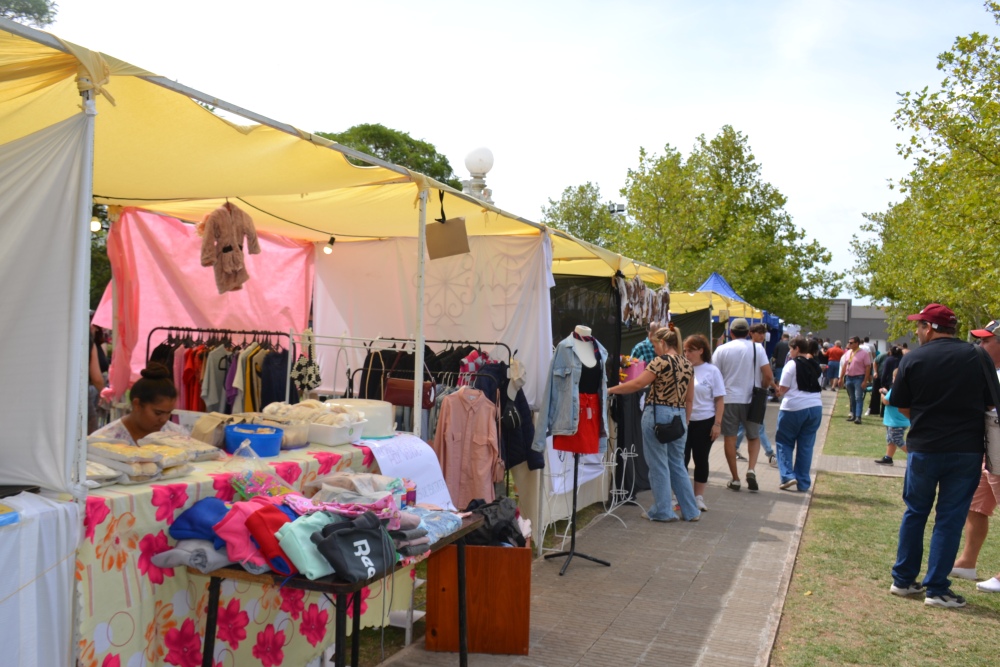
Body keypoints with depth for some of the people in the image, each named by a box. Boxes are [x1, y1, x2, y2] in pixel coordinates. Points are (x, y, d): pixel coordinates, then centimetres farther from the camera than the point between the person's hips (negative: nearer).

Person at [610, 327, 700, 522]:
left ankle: (662, 511, 11)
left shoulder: (661, 361, -11)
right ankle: (690, 511, 20)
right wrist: (686, 421, 20)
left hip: (657, 414, -7)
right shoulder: (688, 364, 10)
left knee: (658, 464, 4)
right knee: (677, 464, 16)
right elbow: (689, 398, 14)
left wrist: (610, 389, -6)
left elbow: (638, 384, -15)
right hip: (679, 417, 7)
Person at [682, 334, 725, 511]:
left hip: (704, 422, -1)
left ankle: (699, 497, 19)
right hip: (683, 421, 1)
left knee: (701, 459, 8)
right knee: (681, 458, 3)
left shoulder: (711, 371, -3)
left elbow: (719, 400, -2)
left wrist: (717, 424, -8)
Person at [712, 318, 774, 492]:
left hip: (729, 399, -1)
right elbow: (768, 376, -7)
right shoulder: (757, 348, -1)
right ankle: (751, 470, -4)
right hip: (751, 400, 1)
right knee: (754, 437, 17)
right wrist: (761, 389, 12)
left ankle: (735, 479, 9)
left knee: (729, 438, 7)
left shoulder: (722, 350, -1)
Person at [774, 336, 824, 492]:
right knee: (806, 445, 10)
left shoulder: (792, 365, -9)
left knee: (785, 442, 8)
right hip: (815, 407, 6)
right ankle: (803, 483, 12)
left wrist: (779, 392, 12)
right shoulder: (816, 366, 13)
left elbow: (783, 389, -10)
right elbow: (817, 387, 17)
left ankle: (788, 476, -3)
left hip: (794, 408, -6)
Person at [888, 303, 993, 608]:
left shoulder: (913, 359, -7)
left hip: (924, 448, 0)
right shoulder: (977, 357, -3)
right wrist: (963, 420, 13)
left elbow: (902, 406, -1)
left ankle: (903, 580, 21)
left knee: (915, 513, 14)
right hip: (967, 450, 0)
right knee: (950, 519, 6)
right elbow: (990, 402, 2)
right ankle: (936, 589, 10)